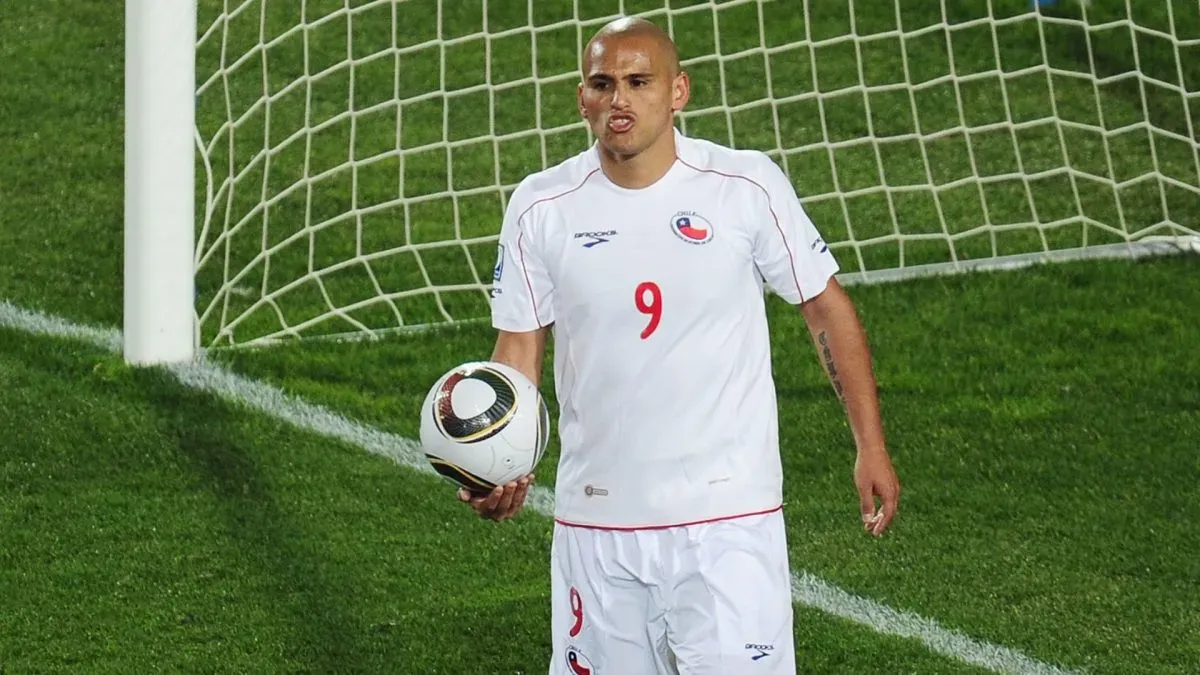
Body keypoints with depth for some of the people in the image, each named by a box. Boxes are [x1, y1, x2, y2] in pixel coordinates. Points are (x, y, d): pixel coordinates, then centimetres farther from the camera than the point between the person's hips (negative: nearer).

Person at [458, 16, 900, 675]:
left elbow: (826, 307, 5)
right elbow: (519, 350, 5)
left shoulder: (747, 187, -5)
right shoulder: (540, 207, 0)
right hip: (594, 520, 2)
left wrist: (870, 447, 4)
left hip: (727, 519, -2)